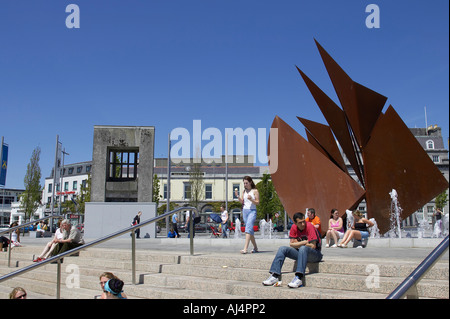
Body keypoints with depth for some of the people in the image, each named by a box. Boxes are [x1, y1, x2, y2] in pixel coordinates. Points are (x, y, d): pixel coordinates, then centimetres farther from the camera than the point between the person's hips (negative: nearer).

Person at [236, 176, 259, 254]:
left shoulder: (255, 191, -1)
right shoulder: (244, 191, 13)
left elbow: (257, 203, -4)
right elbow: (242, 202, 9)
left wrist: (251, 199, -21)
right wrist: (237, 196, -8)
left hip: (252, 211, -5)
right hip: (245, 210, 6)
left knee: (248, 228, -18)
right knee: (250, 230, 10)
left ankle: (245, 248, -26)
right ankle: (255, 247, 22)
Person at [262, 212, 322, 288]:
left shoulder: (309, 226, -17)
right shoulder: (294, 227, 0)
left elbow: (312, 246, -20)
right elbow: (291, 244, 1)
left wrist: (297, 243, -7)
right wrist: (304, 242, -12)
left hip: (315, 254, -6)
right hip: (301, 253, 6)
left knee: (303, 248, -37)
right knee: (282, 249, -10)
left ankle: (299, 277, -44)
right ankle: (275, 275, -19)